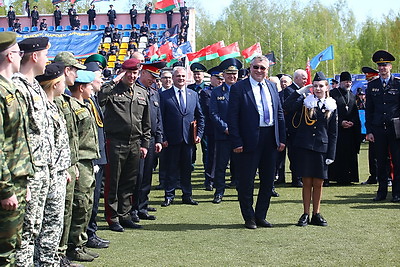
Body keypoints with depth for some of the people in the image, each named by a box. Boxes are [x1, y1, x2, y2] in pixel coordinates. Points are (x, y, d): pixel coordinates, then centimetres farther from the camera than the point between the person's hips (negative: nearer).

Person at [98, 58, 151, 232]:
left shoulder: (142, 93, 14)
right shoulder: (113, 90, -2)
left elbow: (146, 123, 18)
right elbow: (99, 99, -26)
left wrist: (144, 144, 12)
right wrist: (113, 82, -20)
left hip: (135, 143, 6)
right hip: (115, 142, -5)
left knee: (130, 183, 11)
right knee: (113, 182, 0)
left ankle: (124, 215, 21)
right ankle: (112, 218, 8)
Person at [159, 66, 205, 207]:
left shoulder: (193, 94, 11)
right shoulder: (164, 95, 0)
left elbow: (200, 116, 13)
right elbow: (161, 119, -2)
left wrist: (199, 134, 3)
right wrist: (163, 138, -8)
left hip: (189, 138, 3)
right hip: (172, 139, -3)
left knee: (187, 168, 9)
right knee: (171, 169, 3)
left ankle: (187, 195, 18)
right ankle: (169, 195, 12)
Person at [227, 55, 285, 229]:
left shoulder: (272, 87, 12)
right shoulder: (239, 88, -5)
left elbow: (279, 114, 14)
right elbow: (232, 117, -8)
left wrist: (282, 138, 7)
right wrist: (236, 142, -14)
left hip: (271, 139, 5)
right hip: (249, 140, -5)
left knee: (268, 180, 11)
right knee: (247, 181, 2)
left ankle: (260, 216, 23)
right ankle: (249, 218, 16)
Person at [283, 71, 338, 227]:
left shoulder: (331, 106, 7)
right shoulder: (305, 101, 4)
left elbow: (333, 133, 7)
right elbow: (287, 106, -16)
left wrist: (331, 154, 0)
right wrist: (301, 91, -11)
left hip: (321, 148, 1)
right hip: (304, 147, -1)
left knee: (318, 183, 5)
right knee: (307, 182, 2)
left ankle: (316, 215, 16)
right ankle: (305, 215, 10)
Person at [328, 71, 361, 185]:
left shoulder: (352, 96, 17)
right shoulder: (333, 93, -1)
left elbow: (355, 113, 16)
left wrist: (352, 122, -4)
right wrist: (340, 122, -14)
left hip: (350, 130, 5)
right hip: (337, 130, -5)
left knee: (349, 154, 4)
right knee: (337, 154, -7)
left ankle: (347, 177, 9)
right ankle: (338, 177, -4)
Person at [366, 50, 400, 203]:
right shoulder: (372, 85, 9)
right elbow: (368, 110, 9)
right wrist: (369, 131, 3)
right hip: (378, 129, 2)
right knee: (381, 162, 6)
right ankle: (382, 191, 14)